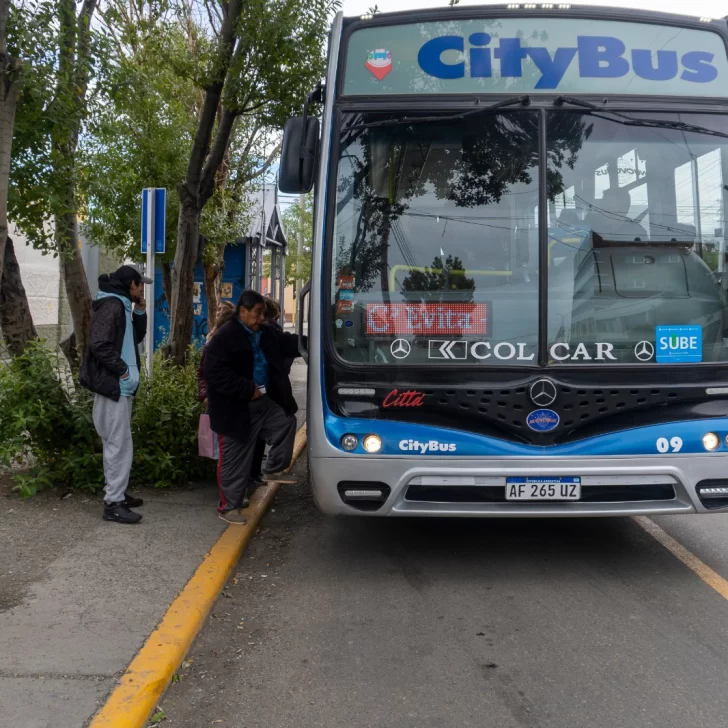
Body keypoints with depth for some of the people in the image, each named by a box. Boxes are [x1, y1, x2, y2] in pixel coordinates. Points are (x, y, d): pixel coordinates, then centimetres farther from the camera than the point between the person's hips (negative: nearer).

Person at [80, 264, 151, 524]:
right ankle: (113, 503, -2)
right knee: (119, 444, -7)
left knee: (116, 443, 17)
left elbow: (136, 338, 22)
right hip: (114, 385, -11)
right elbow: (99, 344, -26)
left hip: (118, 385, 11)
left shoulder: (122, 306, 14)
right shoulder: (112, 306, -17)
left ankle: (116, 493, 27)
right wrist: (123, 370, -19)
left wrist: (139, 313, 8)